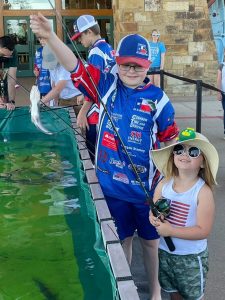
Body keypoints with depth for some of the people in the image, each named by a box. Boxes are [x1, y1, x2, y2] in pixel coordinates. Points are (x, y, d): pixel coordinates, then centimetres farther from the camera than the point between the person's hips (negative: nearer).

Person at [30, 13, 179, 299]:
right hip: (112, 186, 1)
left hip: (146, 188, -1)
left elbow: (171, 141, -2)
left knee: (150, 240, 18)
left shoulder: (158, 99, -10)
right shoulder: (107, 85, -5)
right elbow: (75, 67, -15)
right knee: (122, 239, 19)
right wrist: (50, 36, -30)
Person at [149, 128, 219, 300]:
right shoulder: (164, 184, -7)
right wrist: (155, 219, -19)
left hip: (191, 257, -4)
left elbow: (203, 231, -23)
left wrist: (170, 230, -26)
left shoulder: (203, 192, -21)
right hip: (164, 251, 4)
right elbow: (153, 212, 4)